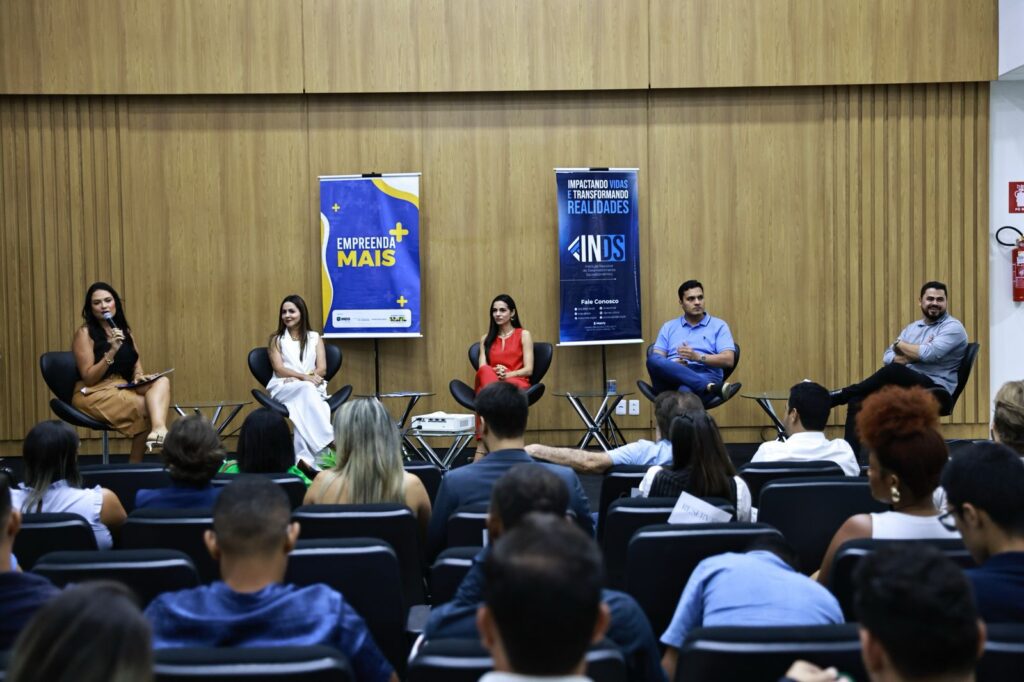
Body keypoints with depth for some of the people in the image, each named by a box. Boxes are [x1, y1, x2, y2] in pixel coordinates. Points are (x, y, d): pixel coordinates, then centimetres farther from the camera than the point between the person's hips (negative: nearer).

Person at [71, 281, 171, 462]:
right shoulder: (85, 333, -5)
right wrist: (111, 352, -23)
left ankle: (159, 430, -49)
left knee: (162, 381, -25)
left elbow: (137, 366, 14)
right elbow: (88, 378, -12)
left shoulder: (125, 332, 14)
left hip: (122, 390, 6)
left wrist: (139, 376, -10)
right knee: (150, 406, -27)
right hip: (93, 395, -6)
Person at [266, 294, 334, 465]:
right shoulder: (276, 339, 14)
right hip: (284, 388, -1)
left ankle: (305, 458, -47)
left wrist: (296, 378, -13)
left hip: (312, 388, 1)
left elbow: (322, 369, 5)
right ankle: (329, 442, -48)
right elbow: (279, 370, -1)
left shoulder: (315, 338, 17)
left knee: (304, 406, -37)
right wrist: (303, 377, -19)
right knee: (306, 389, -37)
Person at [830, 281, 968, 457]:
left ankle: (840, 395, -22)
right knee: (858, 399, -19)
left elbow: (930, 353, -18)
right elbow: (887, 358, 11)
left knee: (894, 371, -35)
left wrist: (900, 344, -1)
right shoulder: (911, 328, 20)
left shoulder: (953, 327, -1)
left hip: (936, 391, -6)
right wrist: (914, 354, -9)